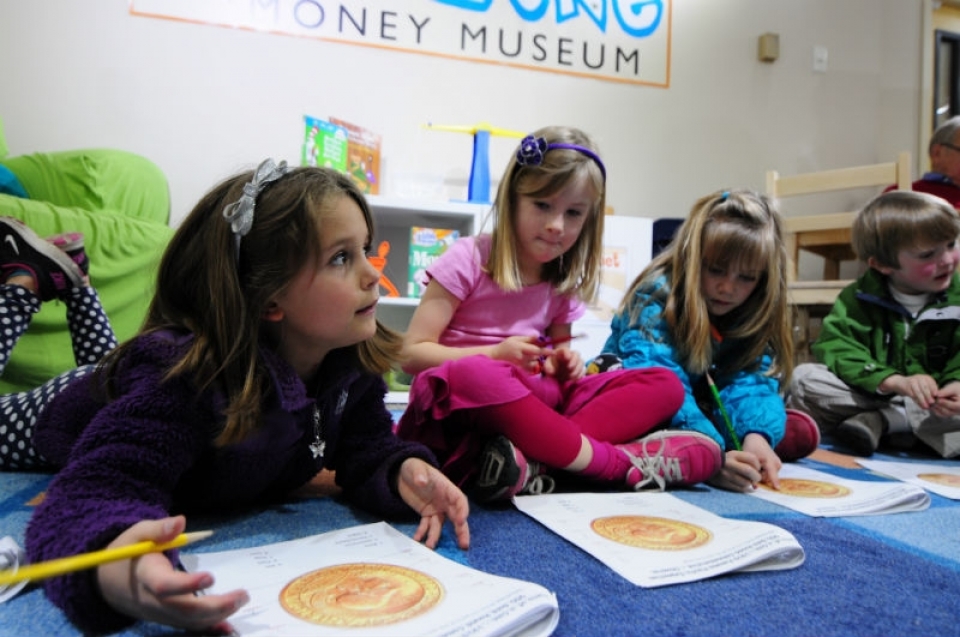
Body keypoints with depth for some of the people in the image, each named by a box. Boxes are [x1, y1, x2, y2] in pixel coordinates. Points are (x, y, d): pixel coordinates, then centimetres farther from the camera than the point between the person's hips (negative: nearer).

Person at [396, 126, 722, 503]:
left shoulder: (564, 283, 10)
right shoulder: (468, 260, -6)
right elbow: (413, 354, -8)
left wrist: (563, 364, -5)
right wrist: (495, 354, -20)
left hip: (534, 402, 6)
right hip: (464, 408, -5)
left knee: (664, 386, -9)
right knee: (470, 375, -41)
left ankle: (534, 462, -33)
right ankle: (621, 464, -27)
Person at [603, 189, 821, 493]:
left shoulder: (755, 315, -3)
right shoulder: (655, 300, -22)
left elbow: (752, 381, -18)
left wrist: (756, 436, -40)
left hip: (705, 415, 6)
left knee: (804, 431, -8)